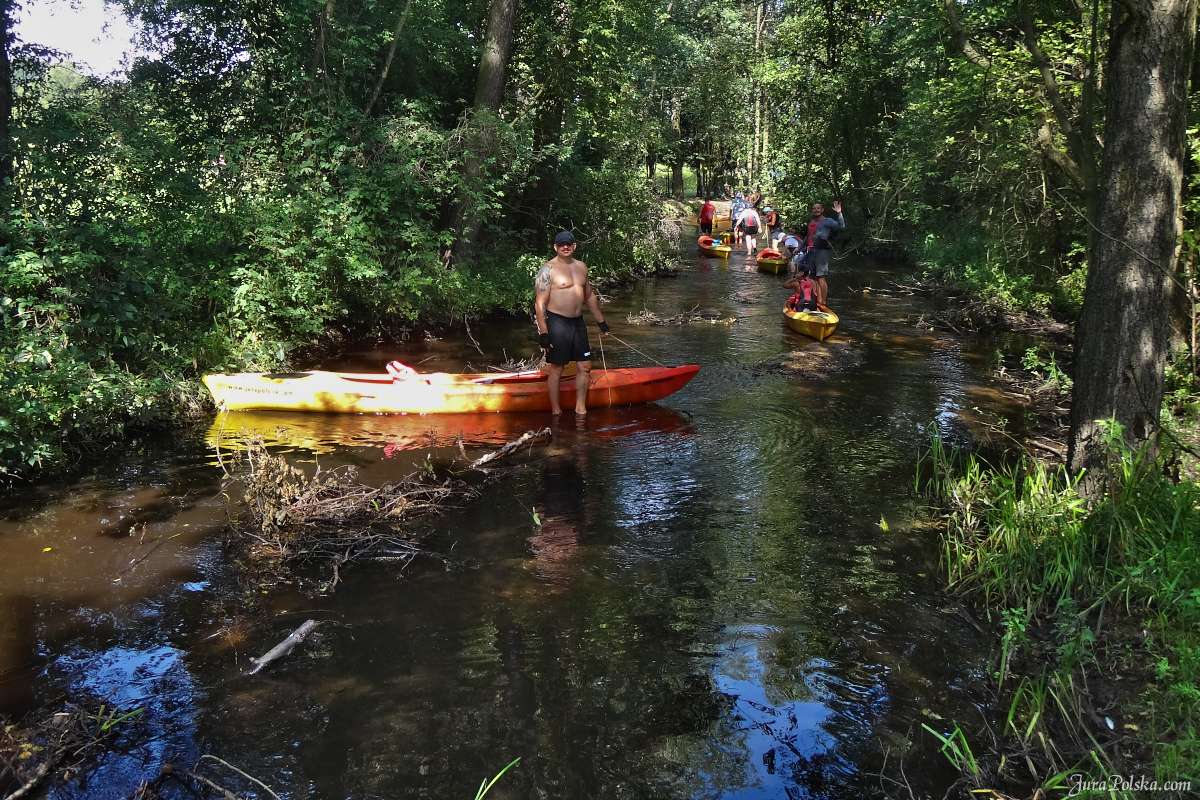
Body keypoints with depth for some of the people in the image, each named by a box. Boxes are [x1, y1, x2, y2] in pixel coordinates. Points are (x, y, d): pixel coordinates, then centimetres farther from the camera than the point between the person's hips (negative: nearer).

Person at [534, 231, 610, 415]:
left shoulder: (581, 267, 11)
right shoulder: (548, 270, -10)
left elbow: (589, 296, 22)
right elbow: (540, 303, -14)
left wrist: (601, 321, 23)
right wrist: (543, 332, -19)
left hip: (578, 322, 7)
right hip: (557, 322, -6)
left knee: (585, 366, 7)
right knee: (557, 369, 1)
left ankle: (580, 407, 19)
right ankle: (556, 410, 13)